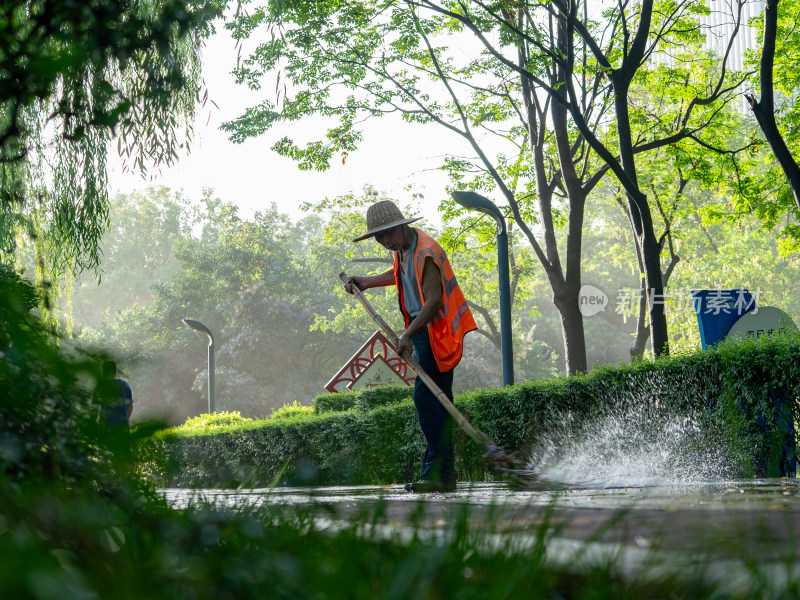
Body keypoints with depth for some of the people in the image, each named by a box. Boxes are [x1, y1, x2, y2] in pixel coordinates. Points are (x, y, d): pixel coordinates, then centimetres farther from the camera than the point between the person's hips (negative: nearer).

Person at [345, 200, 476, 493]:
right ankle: (444, 471, 16)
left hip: (436, 331, -10)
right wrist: (366, 282, 31)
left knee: (426, 397, -15)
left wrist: (408, 335, -33)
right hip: (422, 329, 10)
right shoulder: (404, 247, 11)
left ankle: (438, 473, -14)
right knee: (435, 400, 11)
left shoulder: (426, 253, -20)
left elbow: (434, 299, -27)